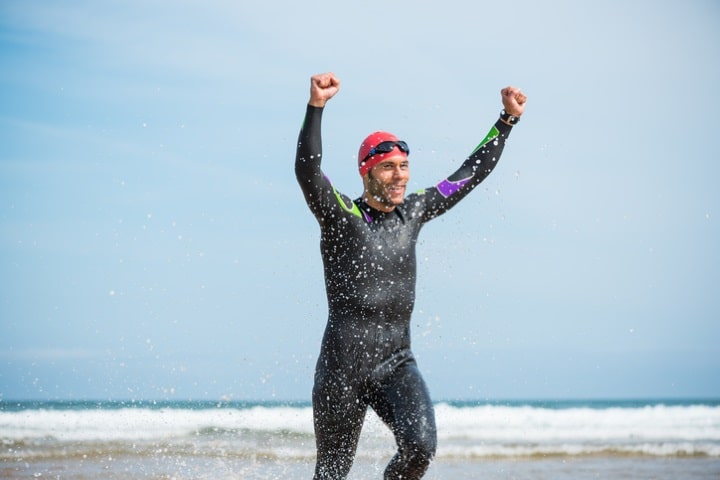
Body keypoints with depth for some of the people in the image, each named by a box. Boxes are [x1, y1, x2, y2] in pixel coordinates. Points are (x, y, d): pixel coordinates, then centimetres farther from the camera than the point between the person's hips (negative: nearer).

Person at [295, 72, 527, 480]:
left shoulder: (412, 212, 11)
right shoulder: (340, 214, -4)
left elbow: (471, 174, 20)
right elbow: (307, 170, -22)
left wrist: (507, 120, 19)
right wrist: (316, 107, -35)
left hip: (397, 362, 4)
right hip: (343, 365, -4)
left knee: (421, 447, -21)